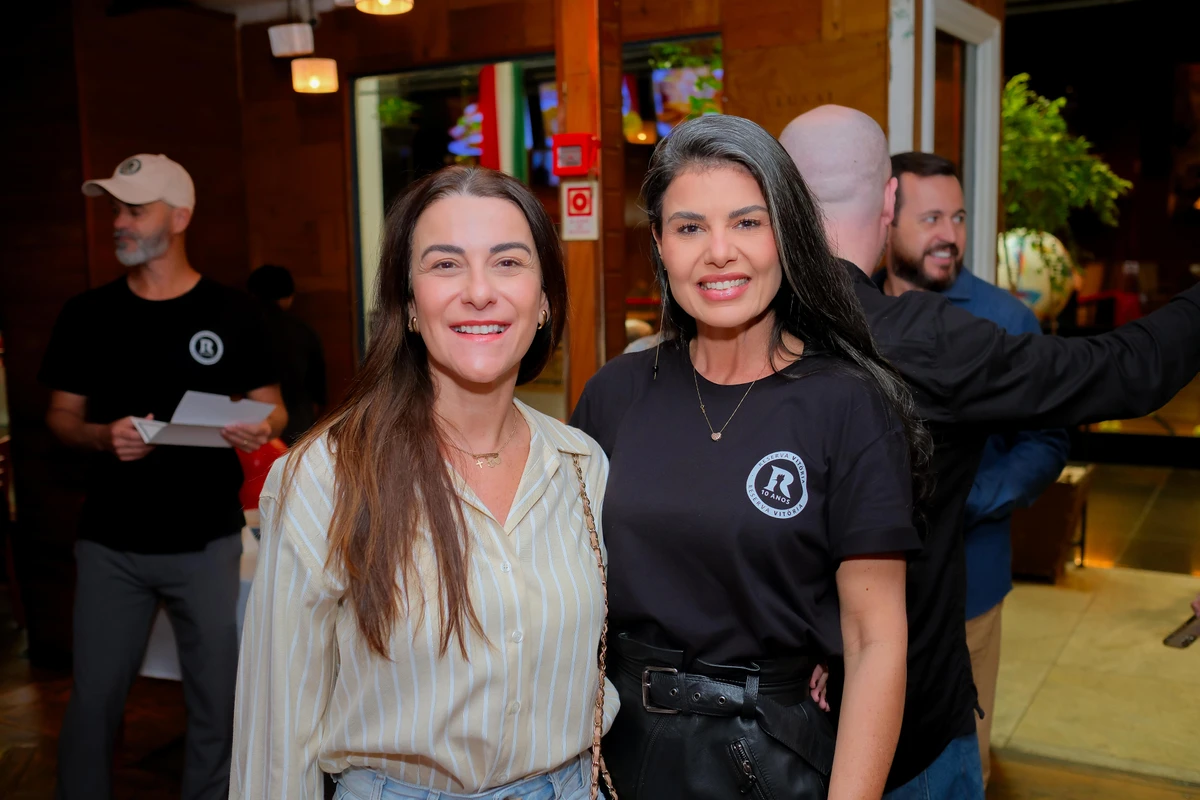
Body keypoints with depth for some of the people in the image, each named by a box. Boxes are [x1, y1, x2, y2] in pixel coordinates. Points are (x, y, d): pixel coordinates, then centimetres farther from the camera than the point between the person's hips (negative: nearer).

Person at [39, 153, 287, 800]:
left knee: (216, 702, 9)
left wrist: (262, 427, -19)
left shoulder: (230, 313, -1)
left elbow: (273, 407, 4)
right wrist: (102, 436, -14)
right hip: (111, 542, 1)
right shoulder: (86, 315, 3)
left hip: (209, 540, -1)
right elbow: (60, 415, 7)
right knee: (92, 701, 9)